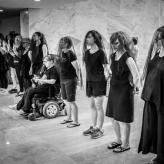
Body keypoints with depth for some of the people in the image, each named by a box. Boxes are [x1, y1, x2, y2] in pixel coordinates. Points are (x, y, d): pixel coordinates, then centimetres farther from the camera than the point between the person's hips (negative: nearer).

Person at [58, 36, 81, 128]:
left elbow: (77, 68, -15)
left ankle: (76, 122, 9)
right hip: (63, 80, 8)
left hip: (70, 80, -8)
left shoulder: (71, 54, -16)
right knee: (66, 100, 17)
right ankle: (69, 118, 33)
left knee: (71, 101, -3)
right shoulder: (62, 53, 9)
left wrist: (78, 78, -6)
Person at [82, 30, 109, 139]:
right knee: (92, 106, 14)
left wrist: (109, 76, -23)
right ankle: (93, 127, 26)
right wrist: (84, 80, 14)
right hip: (89, 81, 7)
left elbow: (105, 67, -11)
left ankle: (99, 129, 10)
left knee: (98, 106, -1)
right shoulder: (87, 52, 9)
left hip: (99, 81, -7)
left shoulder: (100, 52, -10)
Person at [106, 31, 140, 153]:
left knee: (123, 120, 3)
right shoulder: (112, 56, 6)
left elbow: (136, 77, -19)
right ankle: (119, 140, 35)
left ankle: (126, 144, 21)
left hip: (124, 91, -8)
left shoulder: (127, 58, -18)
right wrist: (114, 84, 15)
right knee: (113, 117, 16)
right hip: (113, 90, 8)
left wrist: (132, 88, -7)